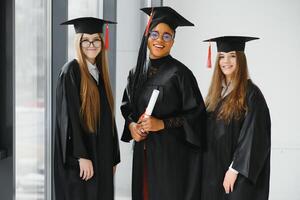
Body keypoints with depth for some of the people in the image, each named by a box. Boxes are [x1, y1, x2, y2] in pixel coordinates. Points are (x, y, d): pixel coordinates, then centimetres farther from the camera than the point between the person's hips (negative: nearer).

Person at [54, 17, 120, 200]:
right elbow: (69, 116, -15)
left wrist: (113, 157, 12)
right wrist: (82, 156, -20)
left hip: (102, 156, 7)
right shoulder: (71, 71, -9)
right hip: (79, 159, -7)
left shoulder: (100, 73, 12)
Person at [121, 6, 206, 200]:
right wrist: (131, 125, -1)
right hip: (143, 152, 5)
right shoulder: (136, 73, 9)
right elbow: (127, 107, 19)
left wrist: (162, 124, -17)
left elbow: (197, 113, -9)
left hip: (172, 153, -5)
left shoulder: (179, 73, -8)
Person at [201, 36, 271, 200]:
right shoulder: (215, 92, 10)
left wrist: (234, 170, -18)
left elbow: (253, 137, -15)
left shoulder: (251, 94, -10)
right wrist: (206, 166, 8)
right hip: (213, 171, 6)